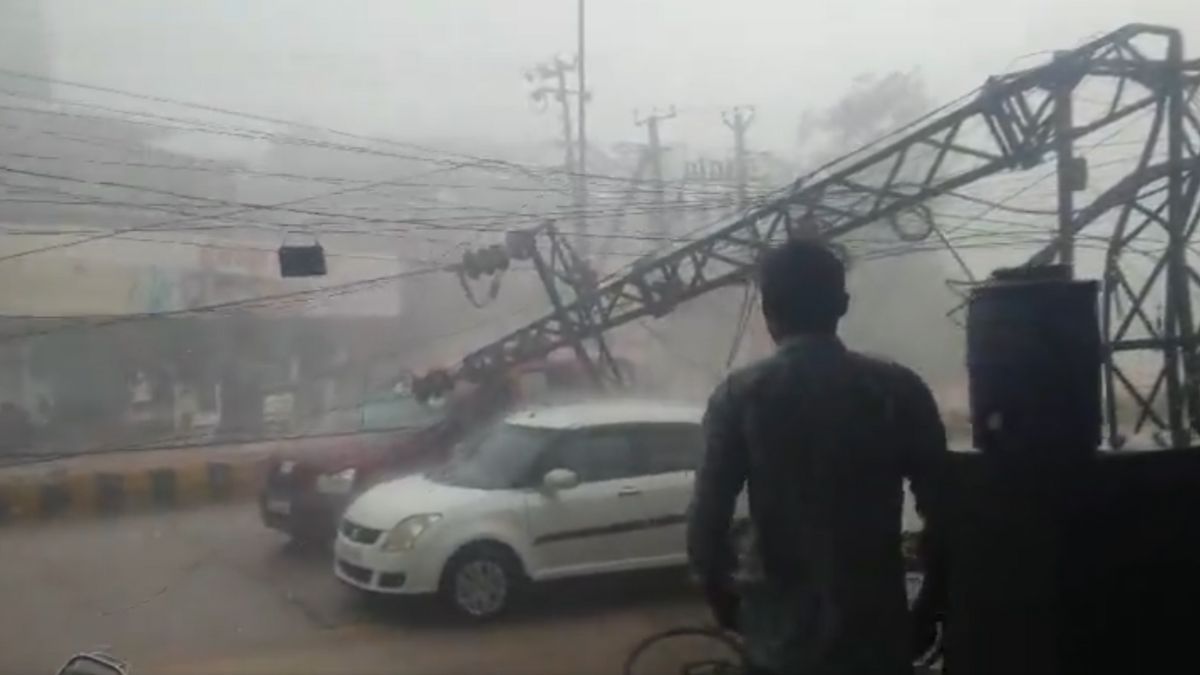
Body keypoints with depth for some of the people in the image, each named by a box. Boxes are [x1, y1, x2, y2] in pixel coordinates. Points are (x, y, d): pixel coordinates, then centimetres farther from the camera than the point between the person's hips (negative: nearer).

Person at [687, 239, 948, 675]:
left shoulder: (741, 396, -7)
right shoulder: (898, 389, -4)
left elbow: (707, 524, -9)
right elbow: (943, 512, -3)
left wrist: (724, 600, 9)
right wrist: (929, 610, 10)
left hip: (781, 635, 0)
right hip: (876, 630, 1)